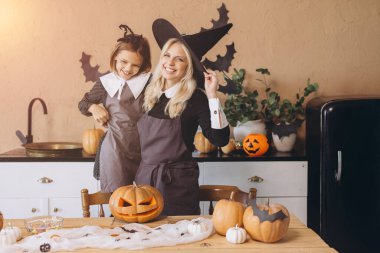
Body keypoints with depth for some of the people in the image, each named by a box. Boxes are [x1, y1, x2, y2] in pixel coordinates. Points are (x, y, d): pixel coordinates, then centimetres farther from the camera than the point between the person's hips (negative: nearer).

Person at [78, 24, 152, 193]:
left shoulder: (149, 81, -1)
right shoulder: (106, 83, 5)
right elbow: (83, 104, 19)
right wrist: (94, 107, 0)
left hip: (145, 150, 0)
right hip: (115, 149, 0)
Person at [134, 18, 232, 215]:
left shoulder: (195, 98, -11)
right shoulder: (151, 93, 5)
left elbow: (220, 139, -21)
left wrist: (212, 96, -24)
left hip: (177, 184, -5)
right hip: (144, 178, 5)